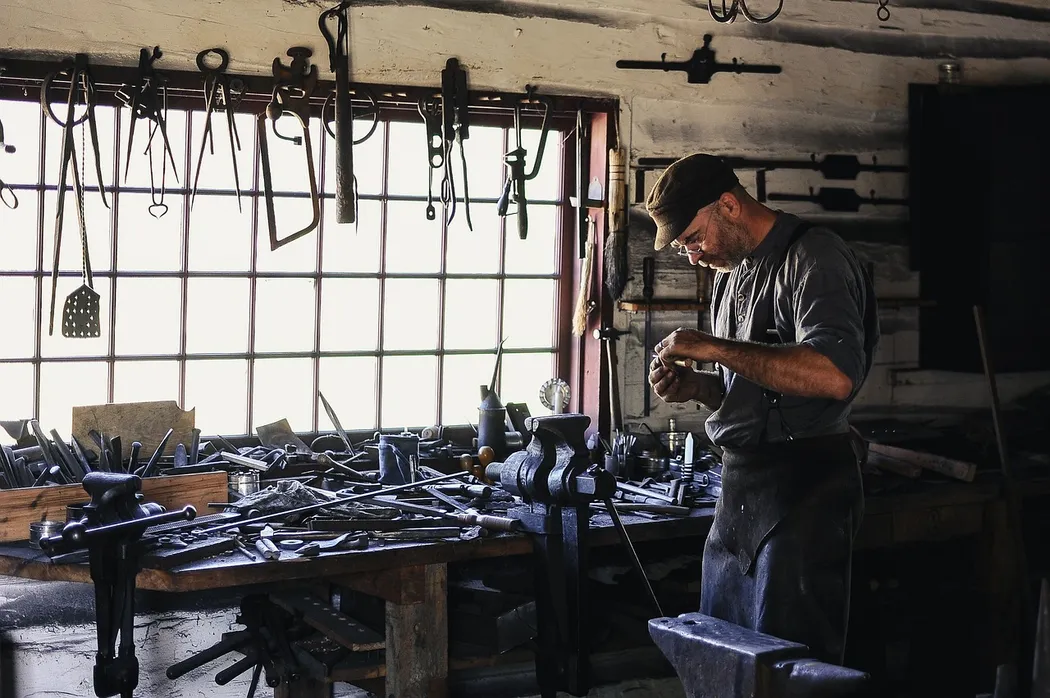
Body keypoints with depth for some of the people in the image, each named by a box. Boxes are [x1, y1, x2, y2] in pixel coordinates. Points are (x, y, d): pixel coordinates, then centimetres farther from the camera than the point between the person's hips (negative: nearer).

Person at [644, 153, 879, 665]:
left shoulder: (812, 257, -12)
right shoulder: (732, 270, 16)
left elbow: (835, 375, -28)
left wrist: (713, 348, -23)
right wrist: (692, 385, 3)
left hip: (801, 488, -9)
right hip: (740, 487, 9)